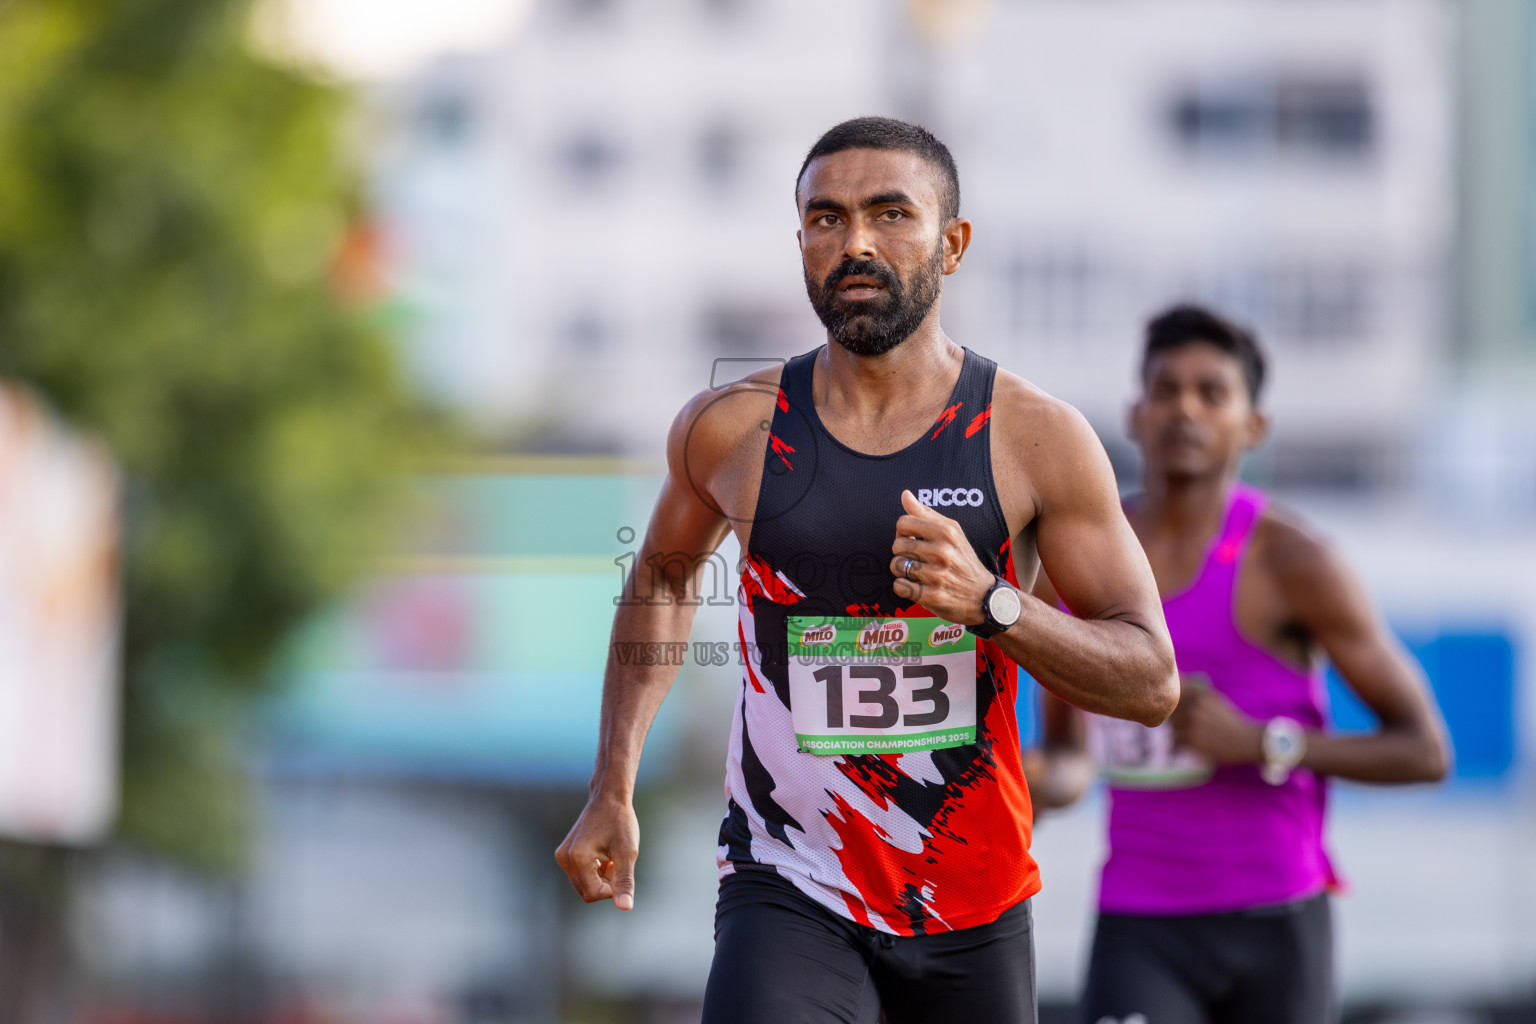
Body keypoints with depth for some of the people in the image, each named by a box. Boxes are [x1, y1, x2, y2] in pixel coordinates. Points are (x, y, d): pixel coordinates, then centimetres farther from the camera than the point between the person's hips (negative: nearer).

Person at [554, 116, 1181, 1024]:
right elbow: (667, 572, 20)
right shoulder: (731, 430, -2)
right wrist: (613, 794, 15)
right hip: (790, 902, -1)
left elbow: (1153, 683, -6)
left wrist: (989, 603, -23)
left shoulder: (1034, 437, -5)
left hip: (974, 911, 1)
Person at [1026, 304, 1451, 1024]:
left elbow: (1425, 753, -8)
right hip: (1140, 937, 2)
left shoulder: (1290, 560, -10)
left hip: (1276, 931, -2)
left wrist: (1257, 744, -21)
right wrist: (1044, 782, -9)